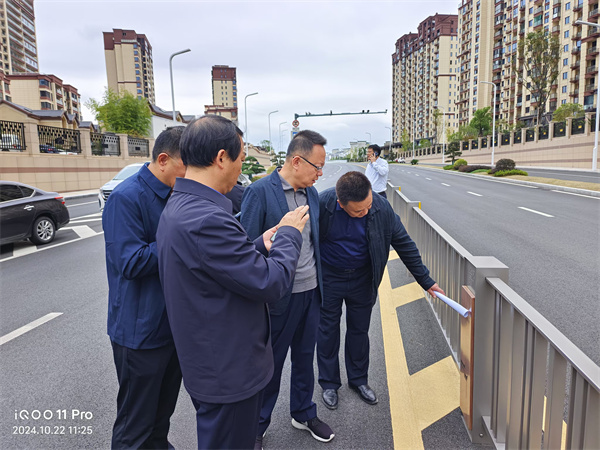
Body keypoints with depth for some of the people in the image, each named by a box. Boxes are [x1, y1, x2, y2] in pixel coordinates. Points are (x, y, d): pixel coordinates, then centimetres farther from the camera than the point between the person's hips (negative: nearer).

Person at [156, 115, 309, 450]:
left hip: (209, 362, 10)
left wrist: (263, 246, 4)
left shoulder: (178, 206, 3)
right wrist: (290, 233, -10)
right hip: (228, 371, -10)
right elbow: (270, 283, -25)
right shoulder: (206, 218, -31)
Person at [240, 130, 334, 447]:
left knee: (304, 358, 22)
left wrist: (320, 283, 13)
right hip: (279, 297, -6)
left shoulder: (311, 192, 5)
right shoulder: (260, 192, -17)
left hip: (311, 292, 7)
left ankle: (303, 414, 44)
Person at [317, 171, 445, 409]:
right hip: (328, 278, -1)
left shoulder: (382, 208, -19)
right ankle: (329, 383, 32)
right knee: (327, 330, 12)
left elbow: (404, 244, -7)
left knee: (359, 330, 16)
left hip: (363, 280, 2)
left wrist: (425, 280, -2)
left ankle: (358, 379, 38)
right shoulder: (322, 204, -26)